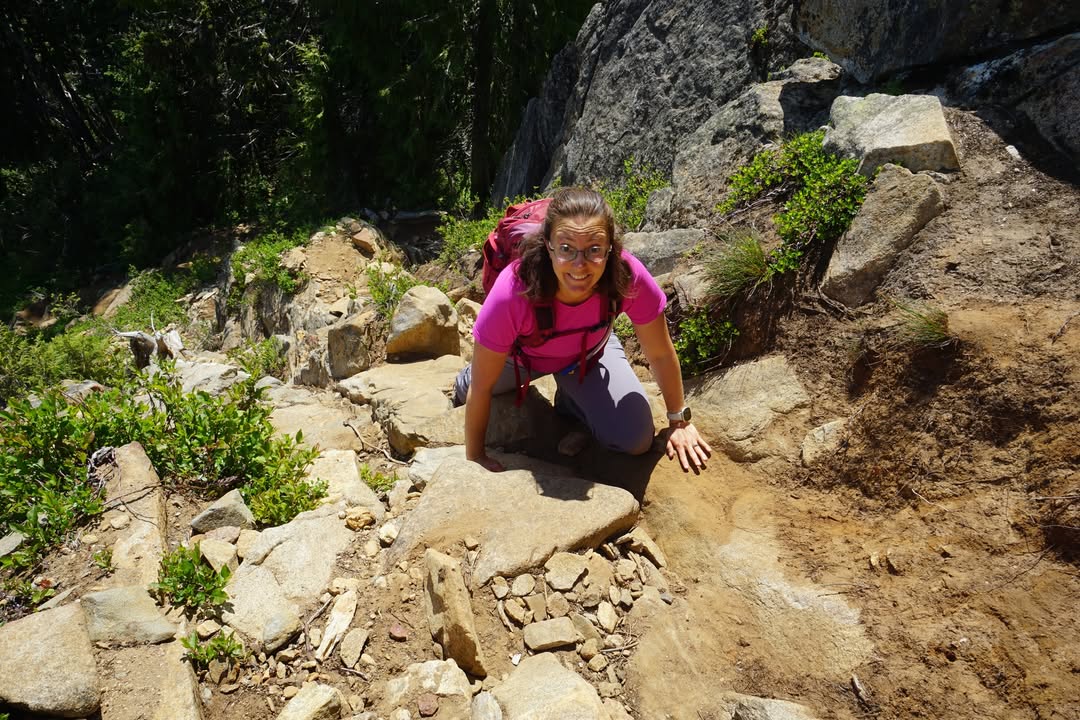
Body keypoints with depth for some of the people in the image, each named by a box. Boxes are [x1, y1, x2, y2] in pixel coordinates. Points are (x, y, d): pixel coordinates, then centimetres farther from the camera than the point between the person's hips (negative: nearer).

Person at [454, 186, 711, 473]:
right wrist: (475, 457, -18)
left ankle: (571, 400, 15)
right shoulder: (512, 293, -42)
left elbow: (661, 354, -18)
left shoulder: (628, 275, -37)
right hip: (522, 354, 0)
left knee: (636, 440, -10)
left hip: (590, 351, 1)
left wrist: (679, 421, -7)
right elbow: (481, 387, -28)